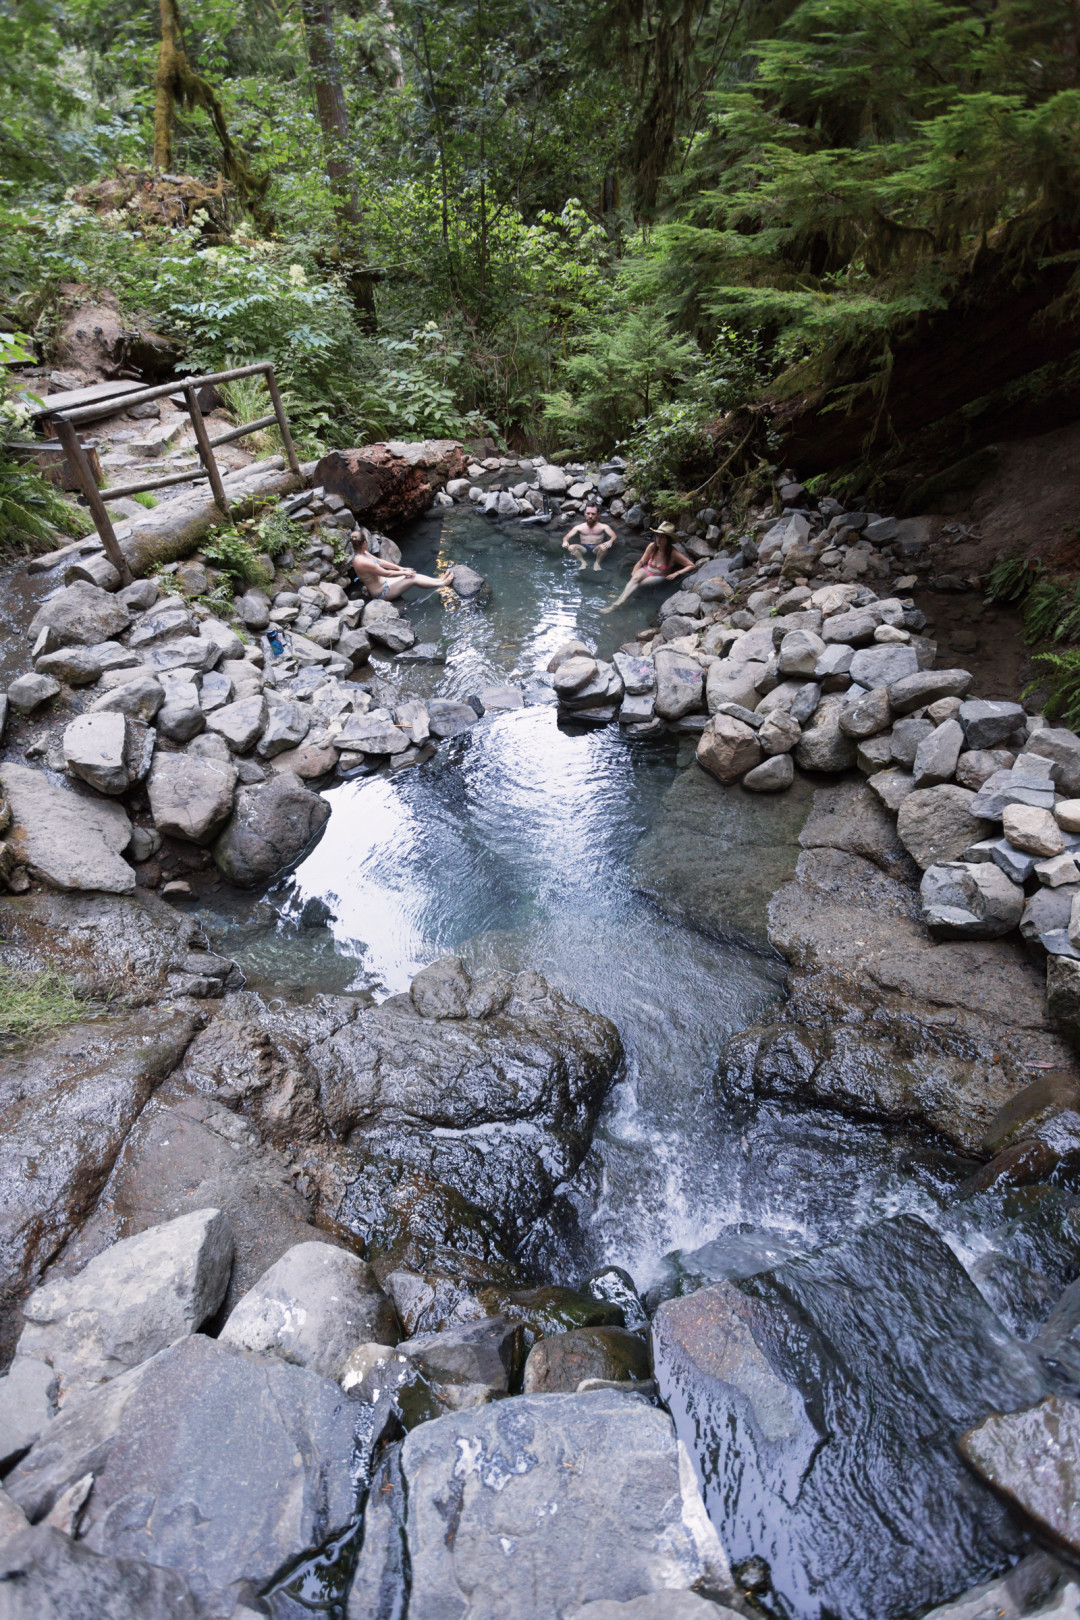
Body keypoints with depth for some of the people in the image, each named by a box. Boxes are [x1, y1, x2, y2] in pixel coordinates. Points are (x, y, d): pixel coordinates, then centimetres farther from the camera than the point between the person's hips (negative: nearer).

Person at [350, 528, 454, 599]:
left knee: (414, 575, 6)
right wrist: (404, 572, -8)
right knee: (413, 579, -7)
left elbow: (379, 561, 10)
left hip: (382, 582, 9)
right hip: (381, 593, -9)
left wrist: (400, 568, 9)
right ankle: (444, 583, 6)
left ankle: (441, 580, 15)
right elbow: (387, 573, -23)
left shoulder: (361, 553, -4)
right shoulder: (362, 562, -33)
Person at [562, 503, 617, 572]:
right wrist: (565, 541, -23)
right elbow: (566, 537, 3)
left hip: (596, 549, -1)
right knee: (571, 547, -29)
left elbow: (614, 536, -6)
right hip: (583, 549, 1)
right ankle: (583, 562, -8)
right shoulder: (579, 527, 7)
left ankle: (597, 562, -7)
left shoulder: (603, 526, 4)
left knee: (603, 547, -36)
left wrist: (610, 541, -31)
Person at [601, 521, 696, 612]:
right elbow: (641, 562, 3)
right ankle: (618, 602, -46)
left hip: (660, 577, -2)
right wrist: (633, 573, -12)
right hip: (647, 571, 2)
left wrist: (676, 573, -26)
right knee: (635, 578, -30)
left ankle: (619, 602, -30)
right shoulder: (652, 546, -10)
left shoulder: (673, 553, -19)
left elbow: (692, 565, -17)